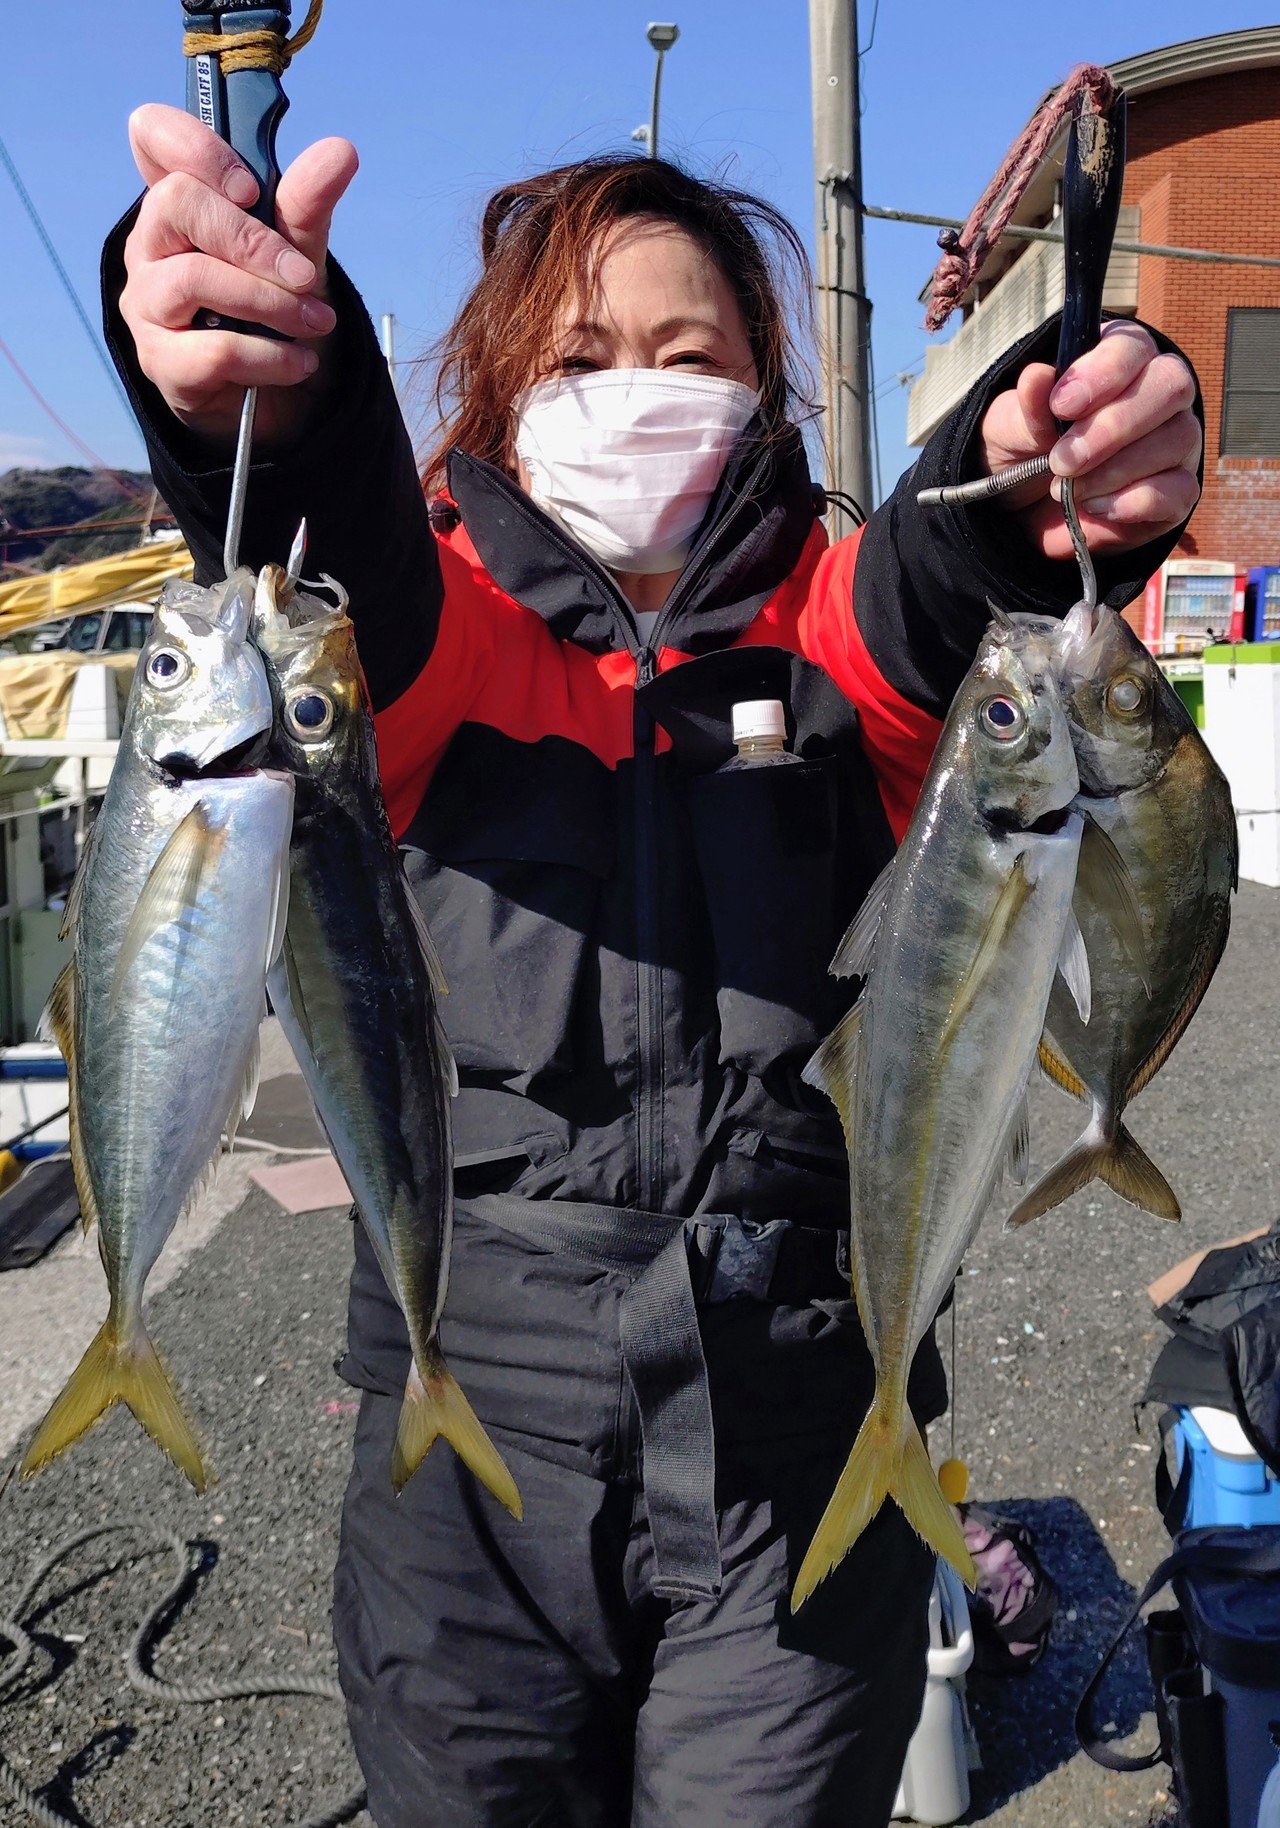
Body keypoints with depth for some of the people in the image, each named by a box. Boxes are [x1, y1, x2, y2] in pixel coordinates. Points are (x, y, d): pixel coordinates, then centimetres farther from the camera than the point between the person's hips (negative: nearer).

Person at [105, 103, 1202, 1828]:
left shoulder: (832, 619, 3)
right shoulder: (446, 621, 1)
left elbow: (927, 609, -20)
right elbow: (351, 591, -22)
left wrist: (1048, 493, -42)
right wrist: (274, 404, -43)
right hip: (476, 1421, 1)